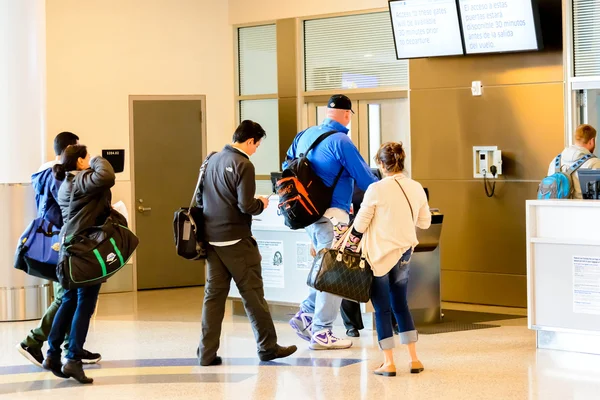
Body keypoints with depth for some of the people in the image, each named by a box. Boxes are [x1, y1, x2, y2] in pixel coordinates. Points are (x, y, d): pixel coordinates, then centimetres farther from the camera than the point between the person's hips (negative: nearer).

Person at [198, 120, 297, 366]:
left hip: (211, 238, 7)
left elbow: (200, 198, 16)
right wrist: (261, 205, 1)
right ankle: (267, 347, 10)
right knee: (252, 293, 2)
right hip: (236, 240, -7)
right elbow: (246, 206, -19)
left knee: (214, 294, 8)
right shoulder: (243, 165, -13)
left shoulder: (212, 160, 10)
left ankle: (207, 353, 6)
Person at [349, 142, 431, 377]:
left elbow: (360, 224, -7)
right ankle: (414, 359, 15)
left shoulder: (376, 190, -14)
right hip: (404, 252, 5)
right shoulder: (416, 188, 0)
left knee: (382, 309, 3)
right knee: (401, 306, 17)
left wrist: (352, 242, 12)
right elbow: (425, 222, 10)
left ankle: (389, 363, 3)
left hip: (379, 254, -5)